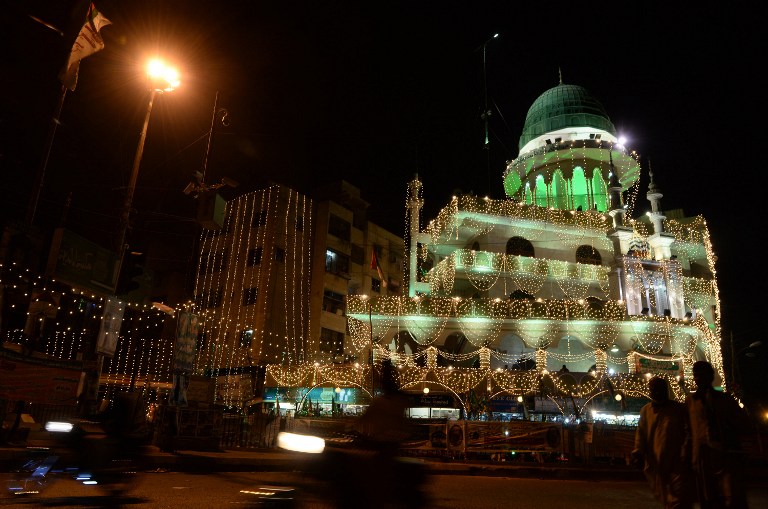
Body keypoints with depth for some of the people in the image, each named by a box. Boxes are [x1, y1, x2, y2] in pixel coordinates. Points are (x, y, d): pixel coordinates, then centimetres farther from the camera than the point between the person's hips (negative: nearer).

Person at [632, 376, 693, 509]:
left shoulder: (679, 409, 4)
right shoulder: (645, 411, 11)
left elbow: (688, 432, 0)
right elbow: (641, 433, 8)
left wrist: (685, 454, -12)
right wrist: (638, 451, -7)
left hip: (677, 464, -3)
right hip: (657, 464, 3)